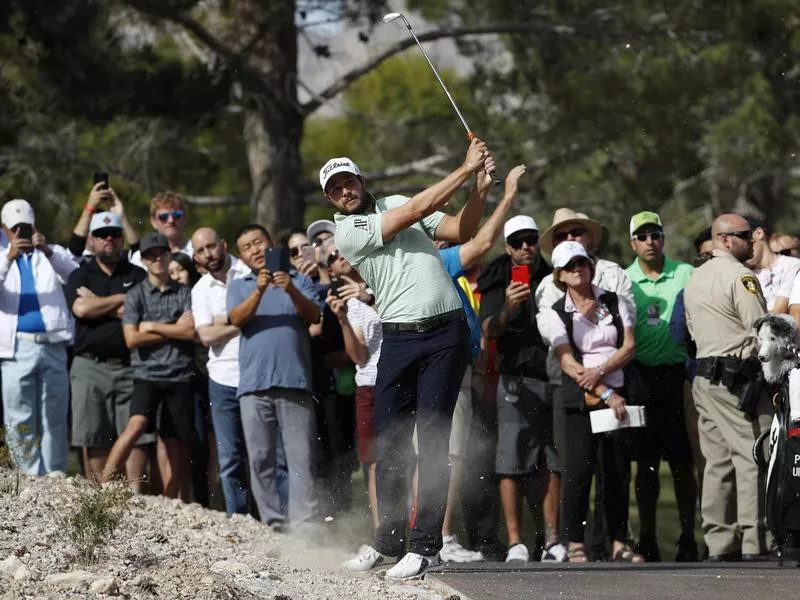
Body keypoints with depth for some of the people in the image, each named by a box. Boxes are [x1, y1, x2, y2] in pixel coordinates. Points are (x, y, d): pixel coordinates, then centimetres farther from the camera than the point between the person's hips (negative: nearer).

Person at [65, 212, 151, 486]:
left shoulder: (138, 276, 12)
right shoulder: (80, 276, 12)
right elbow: (81, 309, -7)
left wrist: (99, 305, -4)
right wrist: (121, 299, -1)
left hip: (130, 366, 0)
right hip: (90, 367, 0)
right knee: (93, 439, -2)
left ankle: (135, 493, -6)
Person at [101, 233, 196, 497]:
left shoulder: (185, 294, 10)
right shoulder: (135, 295, 7)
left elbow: (191, 332, -4)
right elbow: (132, 338, -5)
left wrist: (152, 327, -3)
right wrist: (174, 330, -2)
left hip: (180, 376, 2)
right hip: (147, 374, -2)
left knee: (177, 441, 2)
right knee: (137, 424, -23)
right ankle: (102, 485, -20)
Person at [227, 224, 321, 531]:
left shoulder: (298, 280, 16)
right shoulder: (238, 287, 18)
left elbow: (314, 316, 0)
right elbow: (237, 318, -2)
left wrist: (292, 292, -18)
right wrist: (259, 291, -18)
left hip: (294, 380, -2)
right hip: (254, 383, 2)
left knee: (301, 457, -9)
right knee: (260, 459, 0)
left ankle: (304, 525, -13)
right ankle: (273, 524, 4)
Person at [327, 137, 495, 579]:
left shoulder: (395, 203, 13)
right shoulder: (347, 232, -3)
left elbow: (461, 231, 13)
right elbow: (417, 210, -8)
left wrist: (479, 187, -2)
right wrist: (466, 169, -5)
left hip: (446, 332, 1)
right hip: (399, 339, -1)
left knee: (432, 439, -7)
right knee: (389, 441, 2)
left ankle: (426, 544, -9)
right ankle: (388, 539, 16)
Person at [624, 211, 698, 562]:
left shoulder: (686, 275, 4)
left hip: (678, 374, -1)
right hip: (641, 376, 1)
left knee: (682, 463, 1)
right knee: (646, 463, 4)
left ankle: (688, 539, 7)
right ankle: (647, 540, 10)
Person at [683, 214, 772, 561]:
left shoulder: (695, 278, 17)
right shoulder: (739, 276, -12)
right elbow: (762, 330, -15)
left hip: (705, 375, 9)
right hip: (739, 379, -9)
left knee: (718, 461, 9)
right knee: (752, 458, -8)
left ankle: (719, 542, 8)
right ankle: (753, 543, -11)